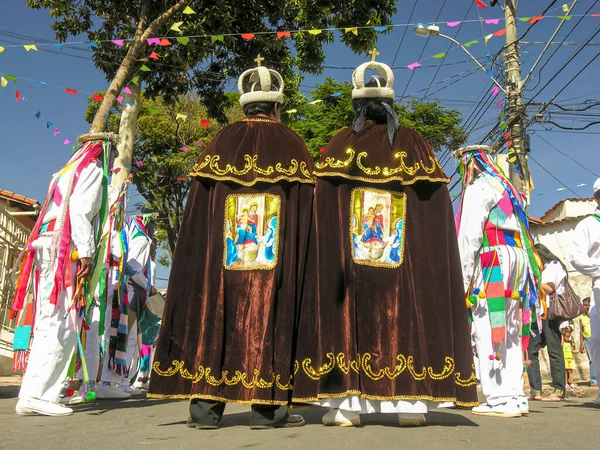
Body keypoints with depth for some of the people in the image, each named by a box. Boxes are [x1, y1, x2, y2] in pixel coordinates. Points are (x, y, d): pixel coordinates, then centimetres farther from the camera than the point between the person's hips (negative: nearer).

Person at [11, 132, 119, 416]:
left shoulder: (71, 171, 28)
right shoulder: (93, 169, 1)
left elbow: (70, 210, 18)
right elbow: (80, 211, -14)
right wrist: (86, 251, -18)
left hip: (50, 252, 9)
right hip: (64, 253, -9)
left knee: (51, 326, 7)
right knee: (62, 325, -12)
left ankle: (35, 394, 8)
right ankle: (36, 395, -14)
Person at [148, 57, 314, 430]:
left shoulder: (222, 142, 8)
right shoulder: (292, 145, 5)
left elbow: (198, 212, 4)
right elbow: (304, 208, 1)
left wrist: (207, 258, 9)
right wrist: (296, 264, 5)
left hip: (220, 256, 2)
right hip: (276, 258, -1)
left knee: (214, 314, 6)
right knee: (268, 318, 3)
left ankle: (206, 407, 9)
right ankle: (267, 407, 6)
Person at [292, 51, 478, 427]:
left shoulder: (341, 145, 3)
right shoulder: (416, 145, 6)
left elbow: (324, 212, -3)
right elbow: (436, 208, 3)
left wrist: (335, 257, 0)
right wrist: (431, 258, 7)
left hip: (351, 255, -1)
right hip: (407, 255, 2)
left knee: (347, 314, 2)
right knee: (408, 316, 6)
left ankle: (347, 404, 1)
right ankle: (411, 403, 6)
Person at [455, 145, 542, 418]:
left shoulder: (478, 188, -3)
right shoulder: (507, 188, 24)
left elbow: (470, 236, -12)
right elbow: (521, 233, 18)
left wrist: (464, 279, -12)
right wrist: (520, 271, 15)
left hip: (492, 264, -9)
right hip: (517, 261, 9)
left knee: (489, 333, -8)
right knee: (511, 334, 9)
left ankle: (499, 399, -9)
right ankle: (515, 397, 12)